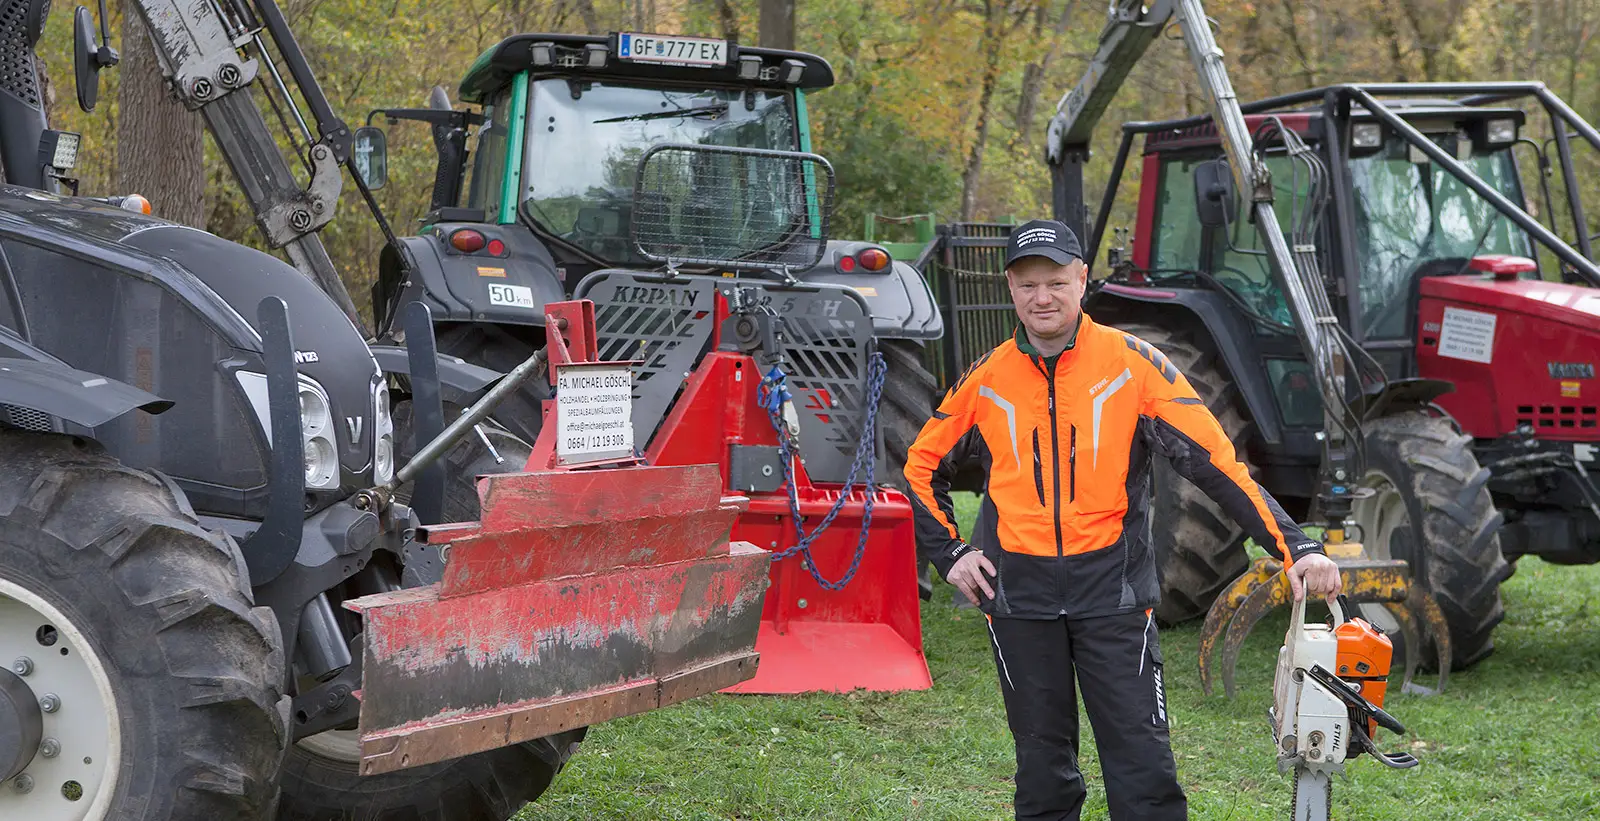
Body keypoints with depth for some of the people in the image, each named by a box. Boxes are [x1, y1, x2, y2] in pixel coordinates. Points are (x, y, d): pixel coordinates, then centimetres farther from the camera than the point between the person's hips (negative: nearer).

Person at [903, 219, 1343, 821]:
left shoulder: (1133, 363, -5)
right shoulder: (986, 380, 4)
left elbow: (1214, 461, -11)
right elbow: (922, 467, 19)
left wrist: (1294, 546, -19)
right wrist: (949, 554, 7)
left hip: (1112, 590, -2)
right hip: (1019, 597, 2)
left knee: (1143, 762, -5)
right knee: (1043, 766, 9)